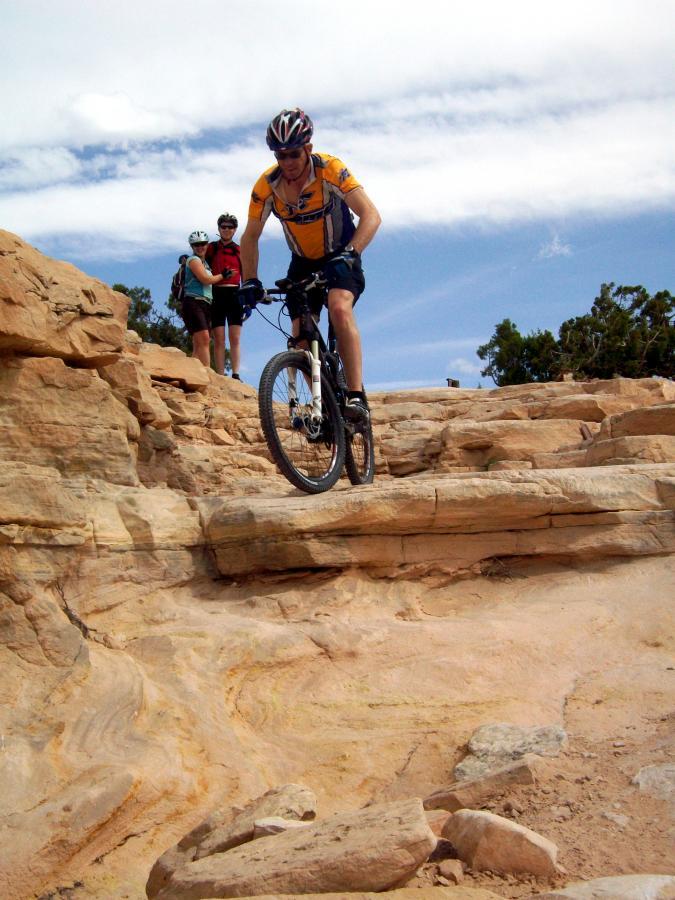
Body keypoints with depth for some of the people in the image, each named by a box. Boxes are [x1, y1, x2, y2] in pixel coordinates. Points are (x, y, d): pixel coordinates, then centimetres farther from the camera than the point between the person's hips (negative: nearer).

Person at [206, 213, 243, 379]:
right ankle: (220, 377, -5)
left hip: (234, 294, 2)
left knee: (235, 339, -4)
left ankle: (236, 375, -8)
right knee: (218, 339, -4)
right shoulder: (211, 248, 9)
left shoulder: (239, 251, 15)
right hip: (216, 295, -1)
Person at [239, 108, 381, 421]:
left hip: (340, 258, -4)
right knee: (301, 336, -3)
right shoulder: (266, 185, -16)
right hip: (303, 262, 4)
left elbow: (371, 215, -32)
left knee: (339, 308, -31)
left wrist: (349, 254, -47)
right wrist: (249, 280, -19)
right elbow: (250, 237, -5)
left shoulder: (330, 169, -25)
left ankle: (357, 396, -32)